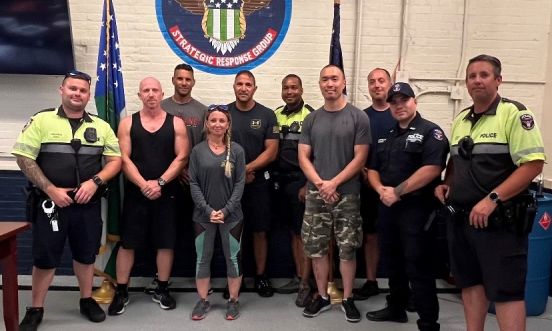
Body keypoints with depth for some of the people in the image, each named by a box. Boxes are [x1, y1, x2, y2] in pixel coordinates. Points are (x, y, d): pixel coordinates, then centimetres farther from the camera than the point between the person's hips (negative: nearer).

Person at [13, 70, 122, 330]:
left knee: (86, 254, 13)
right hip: (50, 202, -2)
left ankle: (87, 300, 30)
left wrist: (94, 182, -12)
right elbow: (23, 158, -6)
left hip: (88, 203, 3)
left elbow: (116, 160, 4)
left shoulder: (101, 126, 6)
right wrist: (51, 189, -13)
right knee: (45, 257, 6)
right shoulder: (42, 120, -2)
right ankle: (35, 310, 21)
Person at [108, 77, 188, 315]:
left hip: (166, 194, 0)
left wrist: (160, 182, -14)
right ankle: (121, 292, 18)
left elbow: (182, 158, -3)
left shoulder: (176, 123, 3)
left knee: (166, 242, 6)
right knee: (127, 243, 4)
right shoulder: (128, 123, 4)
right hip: (135, 193, 0)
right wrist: (144, 184, -16)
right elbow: (124, 158, -4)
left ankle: (162, 290, 21)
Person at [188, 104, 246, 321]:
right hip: (203, 215, 1)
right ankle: (203, 301, 25)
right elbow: (193, 183, -2)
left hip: (231, 215, -1)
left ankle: (233, 301, 22)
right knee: (203, 258, 10)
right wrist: (208, 210, -12)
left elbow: (240, 183, -4)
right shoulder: (198, 150, 1)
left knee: (233, 257, 6)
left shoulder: (237, 151, -1)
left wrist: (226, 210, -13)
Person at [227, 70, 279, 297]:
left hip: (258, 182, -1)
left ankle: (261, 276, 19)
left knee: (260, 230, 5)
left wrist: (247, 168, -15)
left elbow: (271, 151, -5)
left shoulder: (266, 115, 0)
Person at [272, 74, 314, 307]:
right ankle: (298, 277, 23)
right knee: (293, 231, 13)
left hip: (301, 182, -6)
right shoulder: (275, 115, 10)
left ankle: (305, 284, 6)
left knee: (304, 233, -1)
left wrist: (308, 184, -15)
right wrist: (274, 177, 6)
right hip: (282, 182, 6)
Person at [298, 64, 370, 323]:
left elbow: (360, 158, -7)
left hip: (347, 194, -3)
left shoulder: (358, 117, -2)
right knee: (316, 248, 7)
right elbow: (303, 157, 4)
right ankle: (322, 296, 23)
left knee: (347, 250, 5)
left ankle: (347, 298, 21)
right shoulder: (312, 119, 7)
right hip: (315, 194, 3)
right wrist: (320, 183, -11)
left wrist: (334, 183, -14)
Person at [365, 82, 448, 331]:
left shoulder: (430, 132, -7)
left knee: (418, 267, -4)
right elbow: (372, 169, 16)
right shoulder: (386, 136, 16)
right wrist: (381, 189, -5)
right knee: (393, 262, 17)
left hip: (416, 208, -7)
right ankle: (396, 308, 33)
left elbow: (432, 168, -19)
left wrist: (397, 191, -17)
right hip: (387, 208, 7)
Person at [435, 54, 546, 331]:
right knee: (471, 282, 16)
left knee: (505, 290, 1)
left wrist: (491, 199, -22)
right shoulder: (460, 120, 12)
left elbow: (533, 163, -17)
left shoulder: (513, 114, -9)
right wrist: (446, 184, 6)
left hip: (499, 220, -7)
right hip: (461, 217, 7)